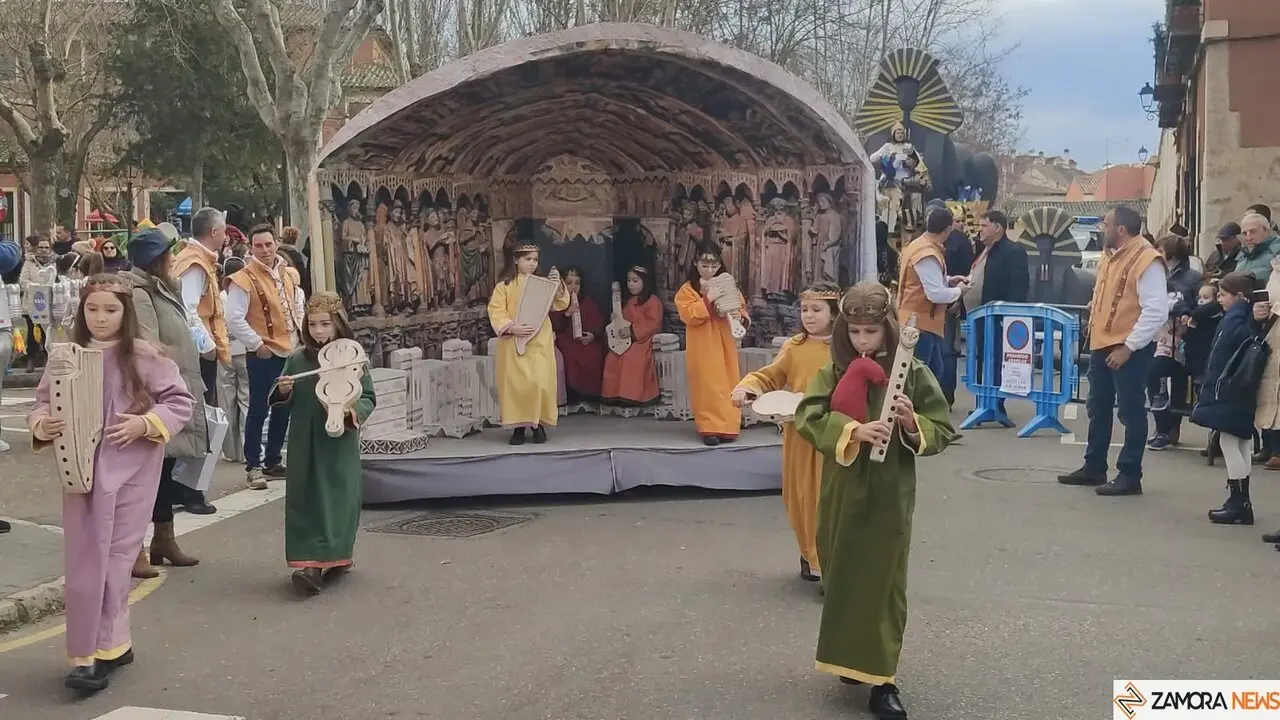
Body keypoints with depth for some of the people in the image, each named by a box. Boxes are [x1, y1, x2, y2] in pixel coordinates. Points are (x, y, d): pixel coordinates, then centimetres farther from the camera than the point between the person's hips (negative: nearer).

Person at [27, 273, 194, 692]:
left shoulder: (145, 356, -4)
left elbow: (181, 402, -3)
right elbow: (42, 404, 6)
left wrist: (147, 423, -18)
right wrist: (42, 426, -15)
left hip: (131, 469, -3)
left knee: (114, 558, 2)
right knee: (84, 560, 3)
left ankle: (101, 650, 9)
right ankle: (111, 645, 14)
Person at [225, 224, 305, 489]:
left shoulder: (289, 275, 11)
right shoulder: (244, 279, -10)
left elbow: (298, 306, 25)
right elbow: (234, 319, -15)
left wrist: (299, 334, 12)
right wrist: (257, 344, -15)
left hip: (290, 352, 7)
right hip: (263, 355, -7)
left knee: (283, 408, 13)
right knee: (259, 410, -5)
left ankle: (273, 460, 25)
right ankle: (253, 467, 1)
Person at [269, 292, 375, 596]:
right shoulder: (297, 360, 7)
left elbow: (368, 397, -2)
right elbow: (281, 402, 15)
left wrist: (354, 411, -22)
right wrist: (283, 391, -7)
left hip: (339, 442, -3)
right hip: (304, 443, 3)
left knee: (338, 498, -4)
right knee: (305, 499, 3)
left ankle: (330, 558, -1)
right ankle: (308, 559, 9)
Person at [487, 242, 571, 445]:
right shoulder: (505, 285, 3)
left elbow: (560, 305, 1)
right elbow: (495, 311, -4)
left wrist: (558, 285, -15)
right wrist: (511, 327, -17)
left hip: (540, 342, 1)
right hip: (514, 342, -1)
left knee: (540, 383, -6)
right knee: (516, 383, -2)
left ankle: (538, 424, 6)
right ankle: (518, 426, 6)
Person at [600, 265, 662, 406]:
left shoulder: (652, 301, -5)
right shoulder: (630, 301, 22)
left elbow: (653, 323, -15)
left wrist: (633, 331, -21)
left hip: (644, 340, -8)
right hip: (628, 339, 8)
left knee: (631, 358, -34)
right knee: (612, 357, -17)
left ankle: (633, 395, -28)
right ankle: (614, 393, -14)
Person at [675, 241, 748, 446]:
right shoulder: (688, 289, -3)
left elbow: (742, 309, 12)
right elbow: (689, 316, -15)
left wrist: (739, 316, -11)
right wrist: (708, 300, -24)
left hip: (725, 344, 4)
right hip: (703, 347, -4)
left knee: (727, 384, 5)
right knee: (707, 385, -4)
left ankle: (727, 426, 12)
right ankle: (709, 427, 0)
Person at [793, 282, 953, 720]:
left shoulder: (913, 373, -5)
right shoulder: (833, 373, 0)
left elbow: (942, 432, -2)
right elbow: (807, 417, -13)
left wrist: (912, 423, -23)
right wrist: (853, 430, -26)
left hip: (889, 495, -2)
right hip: (841, 492, 2)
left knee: (883, 582, 2)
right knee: (841, 578, 12)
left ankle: (882, 678, 8)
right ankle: (851, 659, 31)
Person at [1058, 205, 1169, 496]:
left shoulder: (1146, 260, -18)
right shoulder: (1109, 255, 11)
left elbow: (1157, 311, -23)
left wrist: (1128, 347, -23)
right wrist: (1094, 308, 12)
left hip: (1129, 349, -9)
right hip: (1101, 344, 10)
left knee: (1131, 412, 0)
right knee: (1098, 407, 17)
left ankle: (1130, 476, 8)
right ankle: (1094, 467, 29)